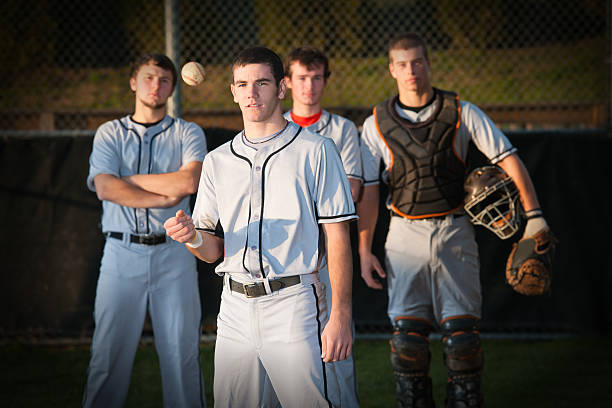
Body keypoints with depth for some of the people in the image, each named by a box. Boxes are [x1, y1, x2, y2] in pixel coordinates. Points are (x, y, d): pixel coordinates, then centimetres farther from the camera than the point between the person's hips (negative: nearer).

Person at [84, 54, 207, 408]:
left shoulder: (188, 133, 10)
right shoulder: (110, 134, 11)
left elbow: (189, 181, -9)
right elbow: (105, 188, -5)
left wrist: (129, 180, -4)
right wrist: (165, 197, -9)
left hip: (173, 254, 0)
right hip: (122, 254, 0)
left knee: (182, 351, 0)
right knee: (109, 352, -1)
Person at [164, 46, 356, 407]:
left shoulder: (316, 151, 1)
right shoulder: (218, 160, 15)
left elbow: (337, 237, -4)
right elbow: (214, 250, 14)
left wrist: (341, 315, -12)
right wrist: (192, 236, -10)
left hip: (294, 303, -4)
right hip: (236, 307, 4)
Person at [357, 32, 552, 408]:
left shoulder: (461, 113, 1)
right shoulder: (377, 124, 3)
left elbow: (509, 159, 1)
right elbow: (368, 191, 6)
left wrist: (534, 215, -7)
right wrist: (364, 250, 2)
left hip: (454, 232, -1)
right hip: (405, 235, 1)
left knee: (461, 334, -5)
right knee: (407, 336, -3)